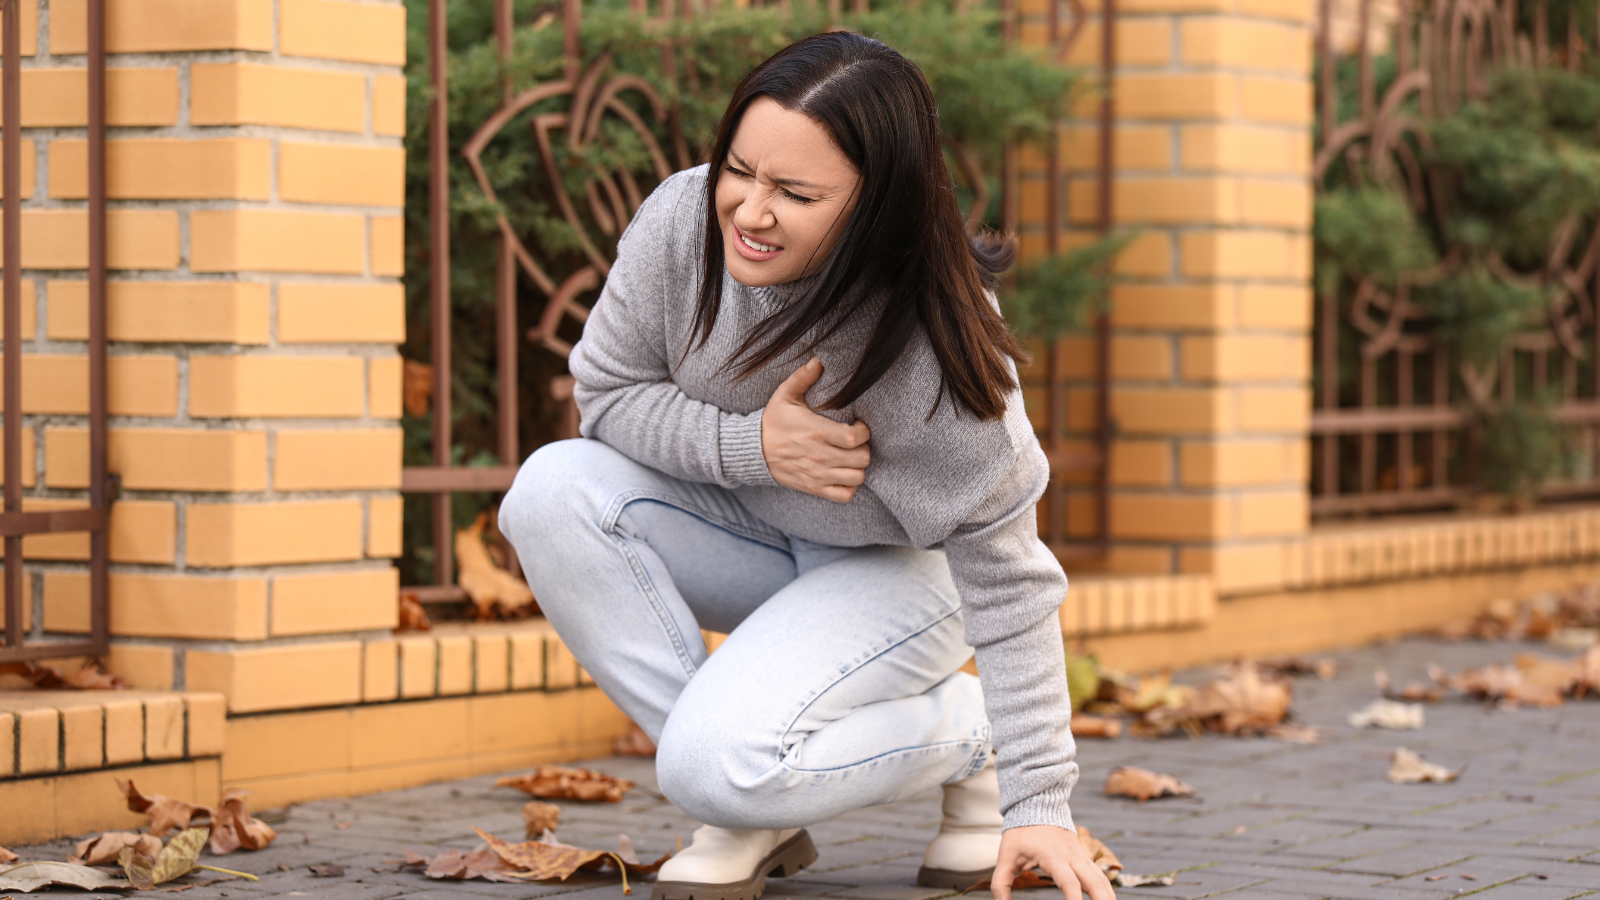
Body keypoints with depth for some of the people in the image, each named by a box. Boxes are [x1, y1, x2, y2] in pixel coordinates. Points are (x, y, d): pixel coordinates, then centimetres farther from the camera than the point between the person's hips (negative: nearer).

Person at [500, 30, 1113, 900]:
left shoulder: (939, 352, -32)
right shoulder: (680, 223, -24)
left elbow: (1008, 584, -24)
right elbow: (608, 390, -9)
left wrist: (1040, 806, -23)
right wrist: (750, 445, -29)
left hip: (896, 568, -5)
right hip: (740, 527, 5)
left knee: (721, 768, -29)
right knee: (553, 492, -24)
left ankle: (965, 734, 1)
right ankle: (759, 806, -11)